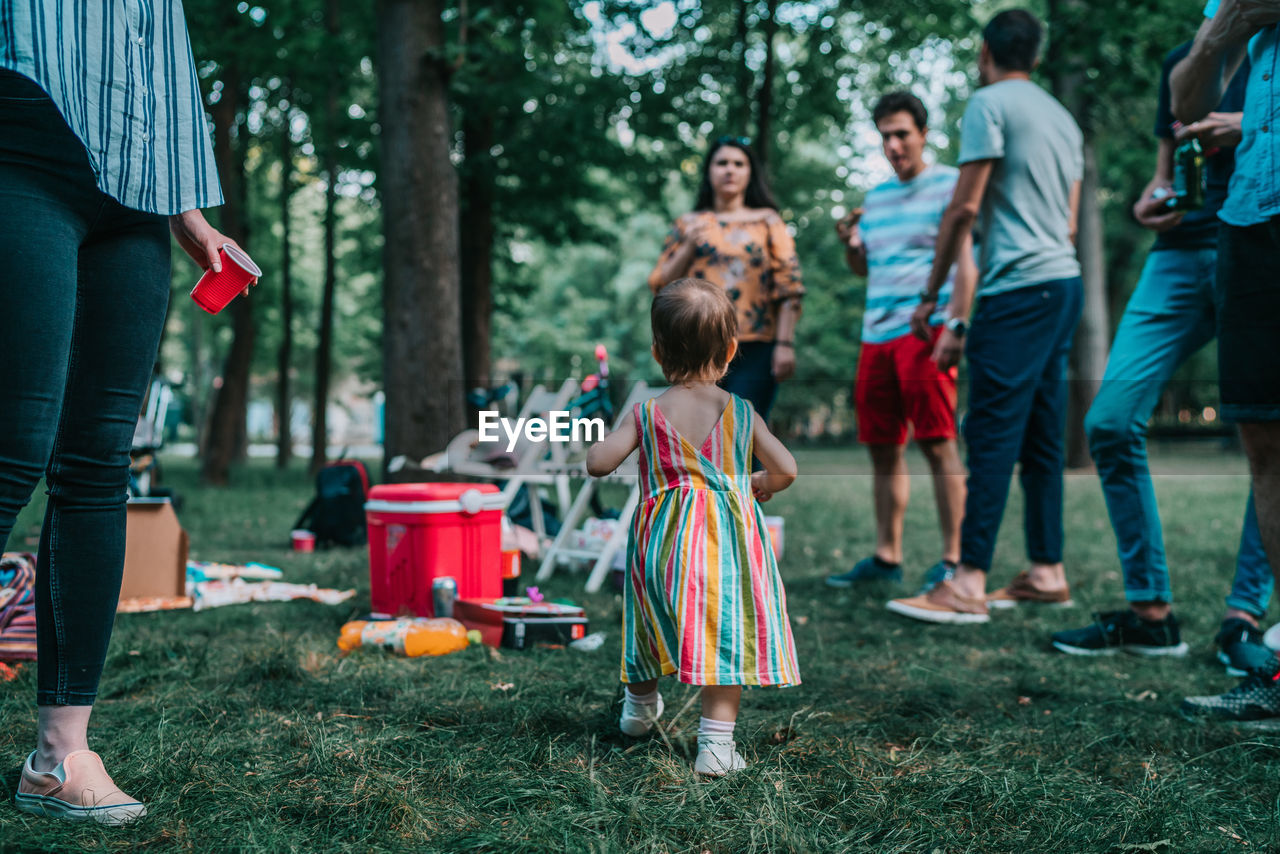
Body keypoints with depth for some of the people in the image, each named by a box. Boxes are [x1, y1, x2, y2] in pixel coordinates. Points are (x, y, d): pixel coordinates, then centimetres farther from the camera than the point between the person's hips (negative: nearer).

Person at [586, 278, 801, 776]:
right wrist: (762, 484, 20)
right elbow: (786, 470, -2)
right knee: (723, 636, 3)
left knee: (653, 619, 22)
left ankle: (641, 707, 45)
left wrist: (614, 434, 11)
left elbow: (597, 464, -10)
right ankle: (716, 743, -1)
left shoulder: (645, 414, -5)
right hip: (726, 540, -1)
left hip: (664, 540, 1)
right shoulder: (742, 413, -2)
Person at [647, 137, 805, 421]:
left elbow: (788, 286, 4)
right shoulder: (688, 225, 16)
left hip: (755, 352, -1)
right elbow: (660, 285, 11)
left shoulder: (767, 221, 12)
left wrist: (785, 344, -6)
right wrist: (689, 246, -3)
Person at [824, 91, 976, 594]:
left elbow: (966, 262, -7)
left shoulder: (948, 185, 0)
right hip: (876, 334, 7)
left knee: (938, 444, -8)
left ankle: (953, 558, -3)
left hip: (926, 331, -7)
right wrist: (849, 243, 6)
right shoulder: (876, 198, 20)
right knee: (883, 448, 8)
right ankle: (887, 556, 16)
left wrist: (956, 325, -18)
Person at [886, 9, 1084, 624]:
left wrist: (931, 293, -3)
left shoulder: (990, 103, -5)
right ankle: (1047, 572, 13)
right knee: (1041, 437, 10)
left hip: (1018, 285, -9)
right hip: (1065, 281, 9)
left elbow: (963, 208, -9)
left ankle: (969, 584, -16)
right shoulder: (1063, 117, 22)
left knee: (992, 434, -13)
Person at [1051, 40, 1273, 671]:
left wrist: (1249, 126, -16)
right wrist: (1151, 202, 4)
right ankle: (1150, 613, 0)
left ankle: (1243, 618, 1)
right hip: (1182, 252, 4)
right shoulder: (1182, 60, 24)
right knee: (1111, 420, -8)